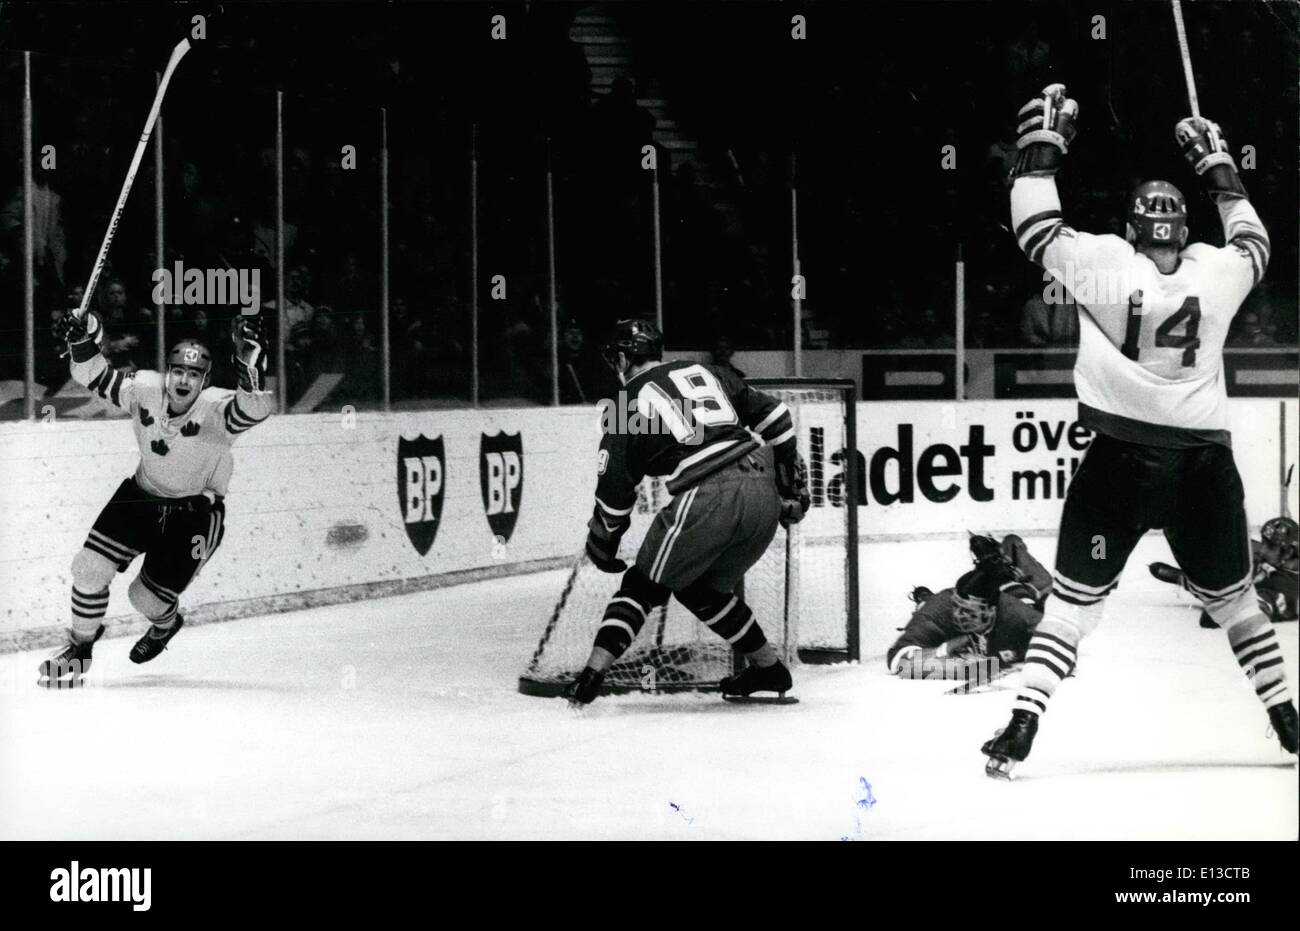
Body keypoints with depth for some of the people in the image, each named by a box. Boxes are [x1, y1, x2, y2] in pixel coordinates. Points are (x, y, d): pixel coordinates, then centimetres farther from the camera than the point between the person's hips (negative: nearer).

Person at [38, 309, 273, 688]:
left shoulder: (215, 408, -26)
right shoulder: (144, 389, -14)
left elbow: (253, 409, -46)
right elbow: (95, 377, -7)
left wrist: (250, 365, -63)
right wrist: (83, 341, -27)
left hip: (195, 512, -4)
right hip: (143, 495, 4)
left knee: (148, 598, 0)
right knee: (90, 567, -8)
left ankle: (166, 623, 39)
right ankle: (80, 645, 16)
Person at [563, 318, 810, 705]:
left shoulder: (629, 406, 8)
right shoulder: (705, 372, 22)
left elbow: (614, 491, 7)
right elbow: (773, 415, 22)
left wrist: (602, 543, 21)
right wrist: (791, 478, 28)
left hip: (706, 498, -6)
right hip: (764, 492, 6)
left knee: (645, 584, 9)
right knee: (705, 588, 26)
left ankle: (593, 674, -3)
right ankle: (769, 668, 28)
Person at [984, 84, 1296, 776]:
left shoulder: (1103, 261, -8)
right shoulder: (1219, 271, 0)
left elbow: (1036, 229, 4)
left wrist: (1042, 142, 12)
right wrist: (1218, 167, 32)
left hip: (1119, 460, -2)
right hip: (1203, 462, 2)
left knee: (1074, 599, 4)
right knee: (1233, 597, 18)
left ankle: (1023, 726, -6)